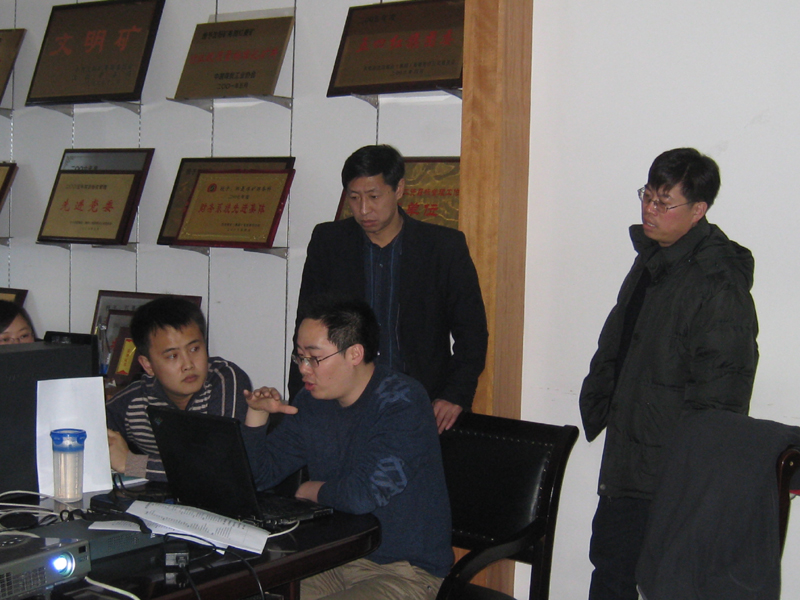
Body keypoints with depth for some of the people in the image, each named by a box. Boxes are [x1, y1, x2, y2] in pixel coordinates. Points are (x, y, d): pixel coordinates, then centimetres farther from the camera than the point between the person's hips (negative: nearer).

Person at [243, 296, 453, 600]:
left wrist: (314, 491, -7)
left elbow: (365, 494, -27)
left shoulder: (401, 401, -17)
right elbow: (260, 475, 14)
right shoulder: (311, 403, 6)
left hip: (407, 573, -7)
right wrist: (257, 413, -3)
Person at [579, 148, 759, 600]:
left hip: (674, 474, -9)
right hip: (626, 461, 9)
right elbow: (615, 348, 22)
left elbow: (720, 392, -20)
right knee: (610, 563, 18)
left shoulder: (718, 285, -19)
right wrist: (598, 406, 14)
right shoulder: (650, 261, 11)